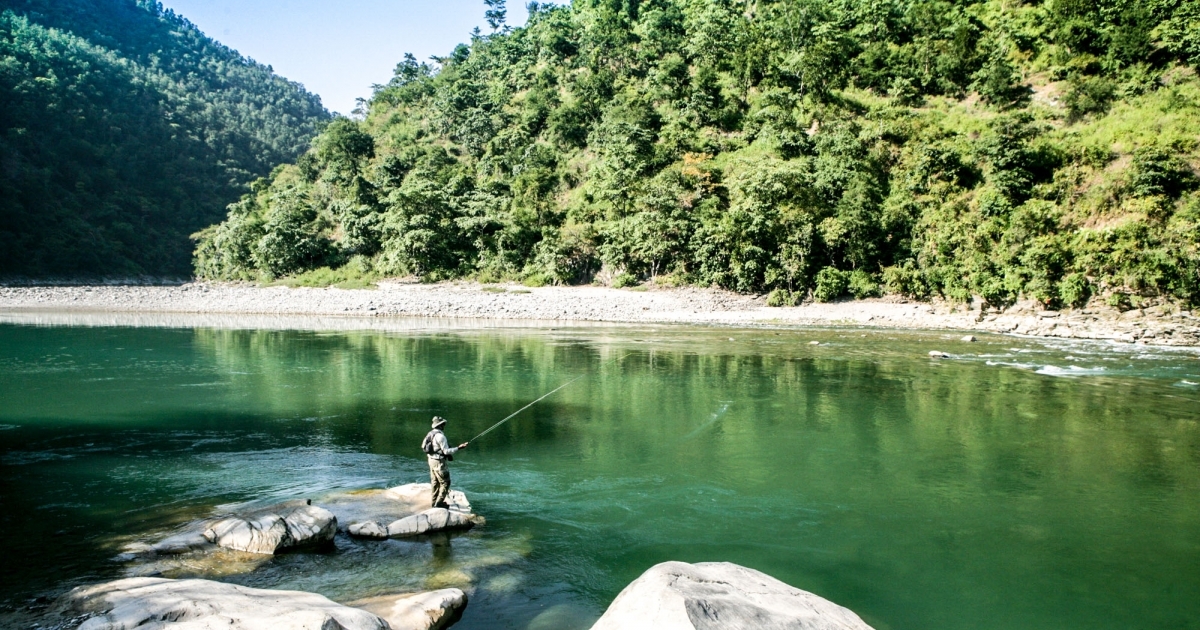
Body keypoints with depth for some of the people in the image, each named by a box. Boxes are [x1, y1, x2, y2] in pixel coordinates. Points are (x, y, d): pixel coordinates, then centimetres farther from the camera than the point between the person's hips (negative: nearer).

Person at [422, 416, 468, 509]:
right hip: (439, 462, -9)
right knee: (445, 482, -1)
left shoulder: (431, 434, 6)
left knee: (434, 482, 18)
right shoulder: (440, 436, -22)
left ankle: (434, 501, 25)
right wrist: (458, 448, -18)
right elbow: (446, 451, -22)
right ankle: (439, 503, 0)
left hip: (432, 460, 9)